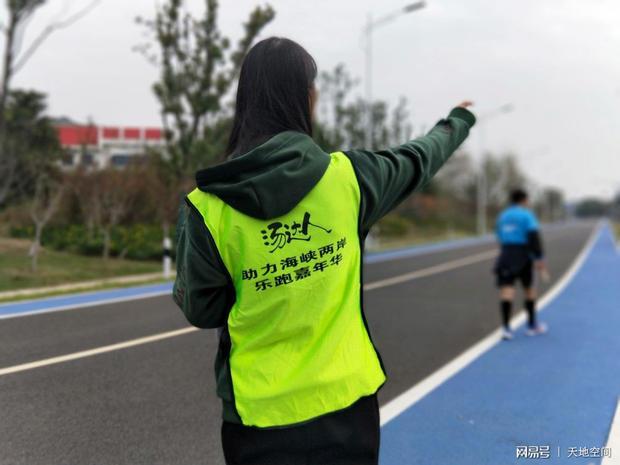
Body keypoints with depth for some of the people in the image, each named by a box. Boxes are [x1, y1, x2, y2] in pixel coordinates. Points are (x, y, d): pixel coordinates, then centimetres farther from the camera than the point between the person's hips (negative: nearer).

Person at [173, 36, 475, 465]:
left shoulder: (209, 208, -13)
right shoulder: (347, 177, -9)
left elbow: (202, 311, -2)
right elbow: (418, 161, 11)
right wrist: (458, 122, 32)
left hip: (259, 411, -1)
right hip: (345, 398, 1)